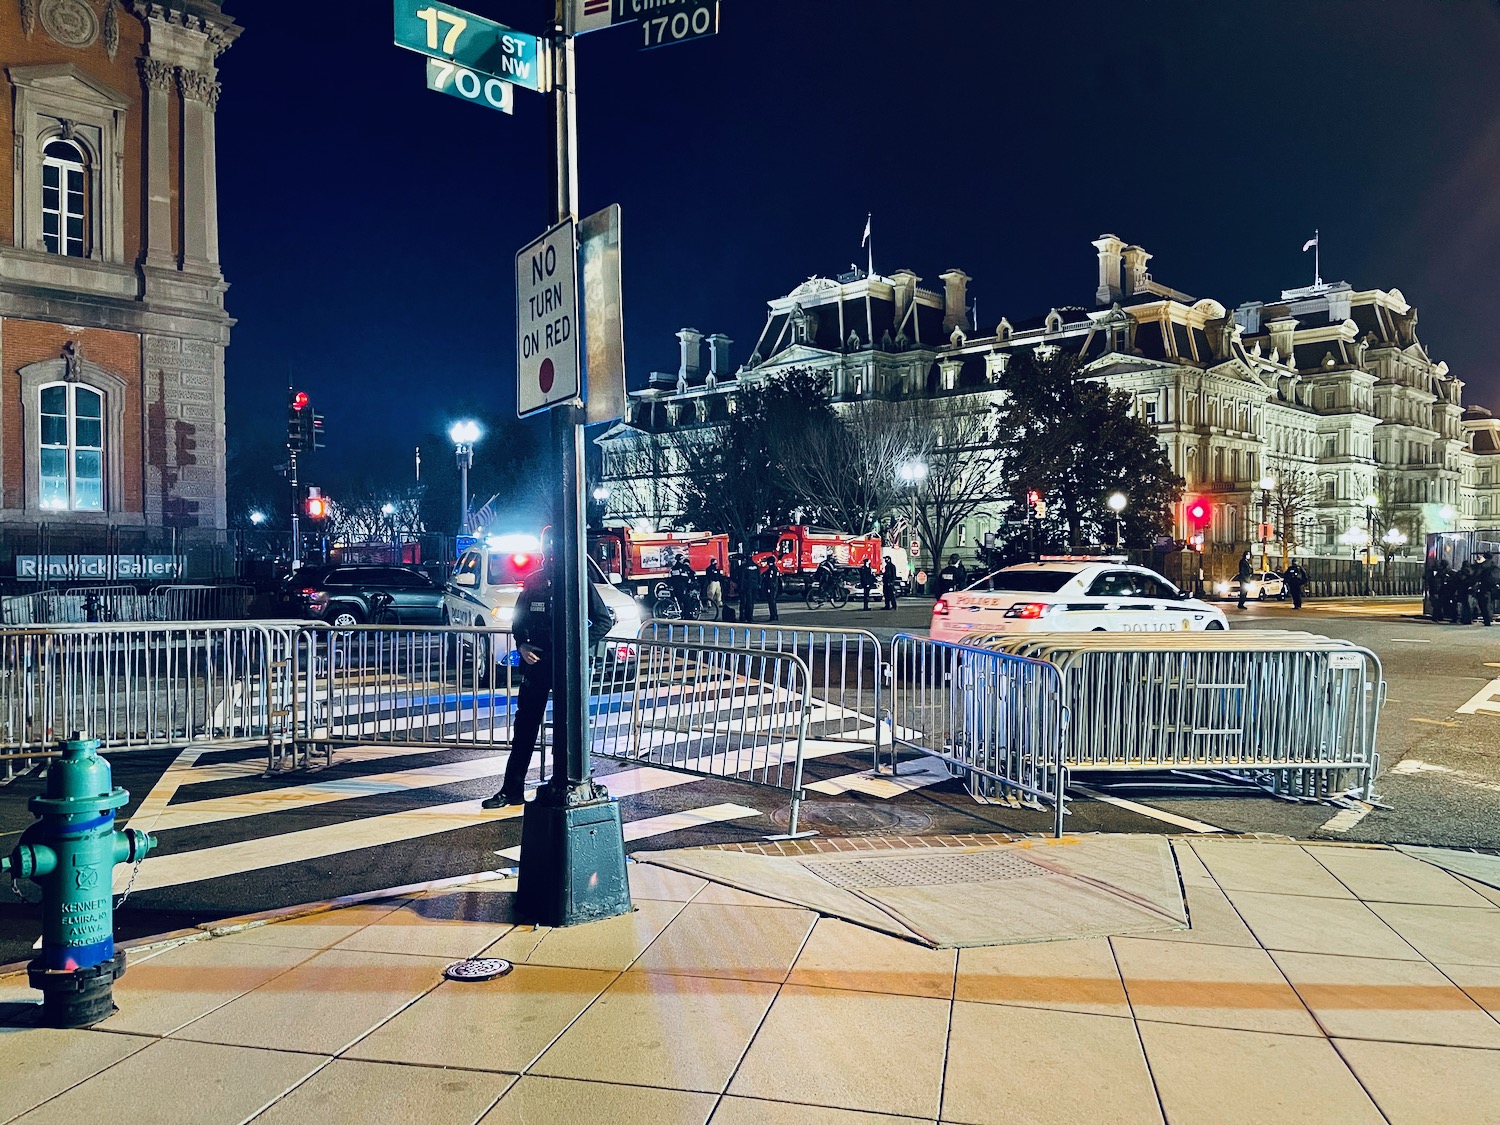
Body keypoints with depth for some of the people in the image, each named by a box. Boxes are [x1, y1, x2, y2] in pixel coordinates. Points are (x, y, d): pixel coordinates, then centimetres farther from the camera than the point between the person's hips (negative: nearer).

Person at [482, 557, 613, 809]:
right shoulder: (533, 582, 5)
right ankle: (511, 790, 12)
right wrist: (521, 644, -3)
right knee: (525, 726, 5)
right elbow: (518, 618, 15)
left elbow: (605, 620, -2)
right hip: (536, 663, 3)